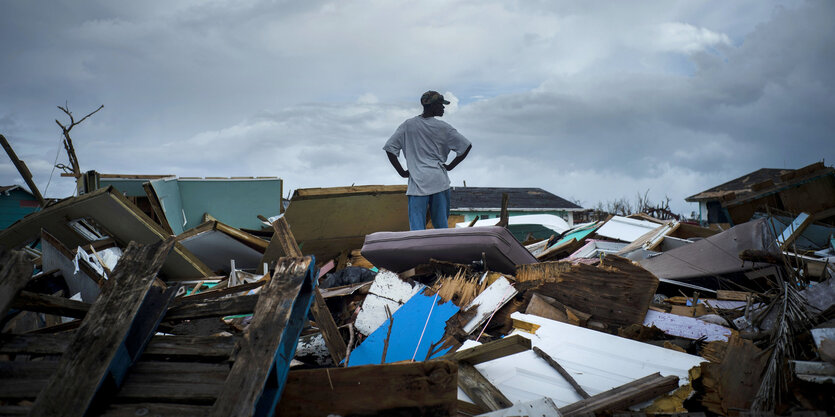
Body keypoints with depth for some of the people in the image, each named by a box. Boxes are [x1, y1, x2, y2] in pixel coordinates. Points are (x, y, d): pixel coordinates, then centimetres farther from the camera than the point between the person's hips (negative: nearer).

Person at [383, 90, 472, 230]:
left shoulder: (408, 126, 3)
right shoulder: (443, 127, 0)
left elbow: (390, 149, 1)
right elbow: (466, 146, 0)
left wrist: (402, 172, 6)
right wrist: (450, 166, 9)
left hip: (417, 182, 0)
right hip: (439, 181, 0)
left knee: (417, 227, -4)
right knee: (441, 225, 12)